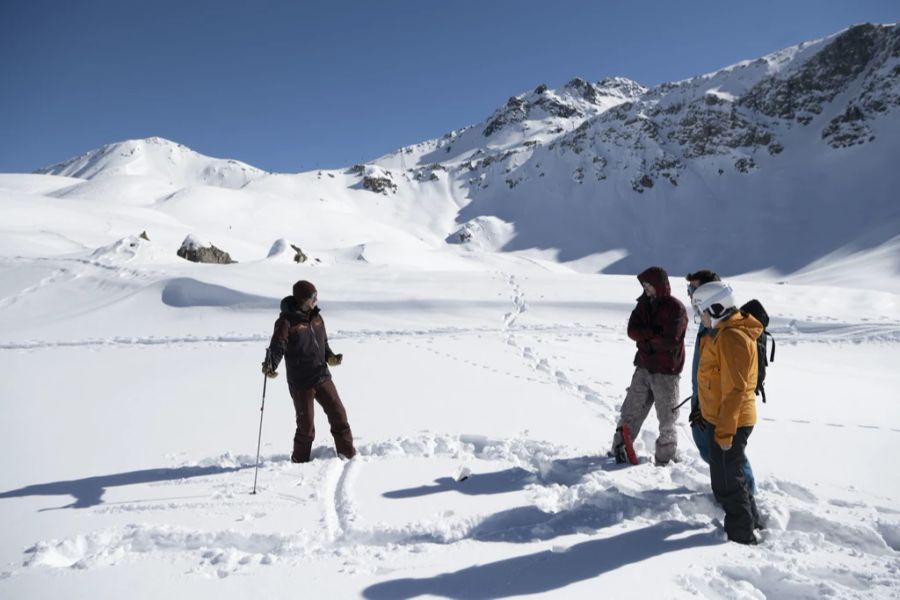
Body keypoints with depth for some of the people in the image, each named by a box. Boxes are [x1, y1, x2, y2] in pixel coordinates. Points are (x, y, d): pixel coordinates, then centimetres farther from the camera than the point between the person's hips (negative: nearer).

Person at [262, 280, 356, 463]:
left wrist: (331, 357, 2)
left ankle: (348, 453, 27)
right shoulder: (286, 321, -13)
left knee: (338, 414, 10)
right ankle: (300, 461, 25)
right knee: (306, 425, 3)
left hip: (322, 377, 6)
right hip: (300, 383, -6)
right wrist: (270, 366, -36)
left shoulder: (316, 317, 8)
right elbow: (277, 347, -19)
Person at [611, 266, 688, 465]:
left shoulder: (676, 308, -12)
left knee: (666, 419, 5)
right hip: (644, 366, 6)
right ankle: (619, 448, 25)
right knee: (631, 411, 13)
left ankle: (665, 458, 18)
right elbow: (632, 330, -3)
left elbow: (670, 340, -22)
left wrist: (645, 337, -9)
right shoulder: (644, 303, 7)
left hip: (666, 371, -6)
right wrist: (654, 335, -18)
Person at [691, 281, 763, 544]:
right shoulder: (726, 332, 10)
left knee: (727, 482, 4)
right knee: (731, 474, 24)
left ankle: (741, 536, 18)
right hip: (720, 418, 10)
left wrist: (724, 430, -23)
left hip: (728, 421, -10)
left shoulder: (731, 338, -24)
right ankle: (750, 520, 41)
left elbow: (735, 389, -26)